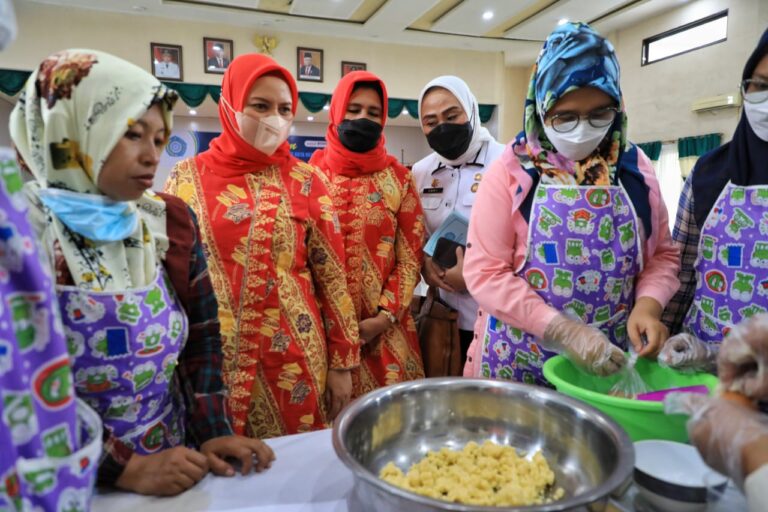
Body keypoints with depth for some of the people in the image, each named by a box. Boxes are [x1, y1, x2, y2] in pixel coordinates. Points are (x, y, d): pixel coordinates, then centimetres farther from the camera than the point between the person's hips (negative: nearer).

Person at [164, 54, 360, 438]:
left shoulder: (305, 181, -1)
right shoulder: (188, 177, 0)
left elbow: (333, 277, 0)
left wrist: (342, 362, 0)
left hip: (293, 357, 0)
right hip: (210, 358, 1)